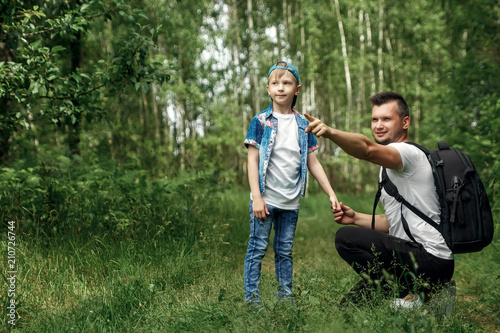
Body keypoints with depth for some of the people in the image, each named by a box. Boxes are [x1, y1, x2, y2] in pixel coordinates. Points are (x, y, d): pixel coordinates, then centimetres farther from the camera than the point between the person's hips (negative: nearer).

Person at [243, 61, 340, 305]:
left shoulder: (303, 125, 8)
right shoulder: (261, 121, -3)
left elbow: (313, 163, 11)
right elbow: (252, 159, -6)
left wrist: (331, 194, 7)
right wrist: (256, 197, -13)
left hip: (290, 202, 4)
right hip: (265, 199, -3)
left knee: (285, 251, 11)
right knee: (258, 248, 0)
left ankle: (286, 296, 20)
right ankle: (251, 298, 7)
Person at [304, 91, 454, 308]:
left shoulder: (409, 152, -12)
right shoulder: (390, 167, 19)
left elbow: (368, 150, -36)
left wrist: (330, 132, -52)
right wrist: (356, 218, 8)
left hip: (430, 259, -10)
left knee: (346, 237, -20)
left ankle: (410, 296, -12)